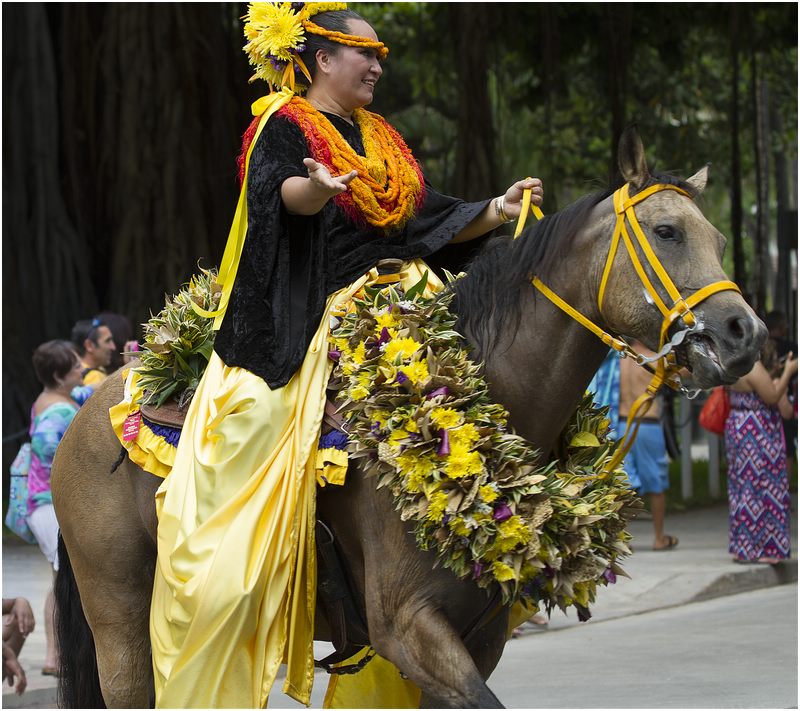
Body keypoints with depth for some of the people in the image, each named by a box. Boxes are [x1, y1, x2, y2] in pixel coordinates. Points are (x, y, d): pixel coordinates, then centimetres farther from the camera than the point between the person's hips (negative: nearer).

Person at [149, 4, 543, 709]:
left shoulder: (382, 139, 21)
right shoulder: (283, 126, -2)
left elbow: (434, 219, 17)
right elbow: (287, 193, -22)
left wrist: (496, 211, 0)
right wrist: (316, 187, -44)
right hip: (310, 318, -7)